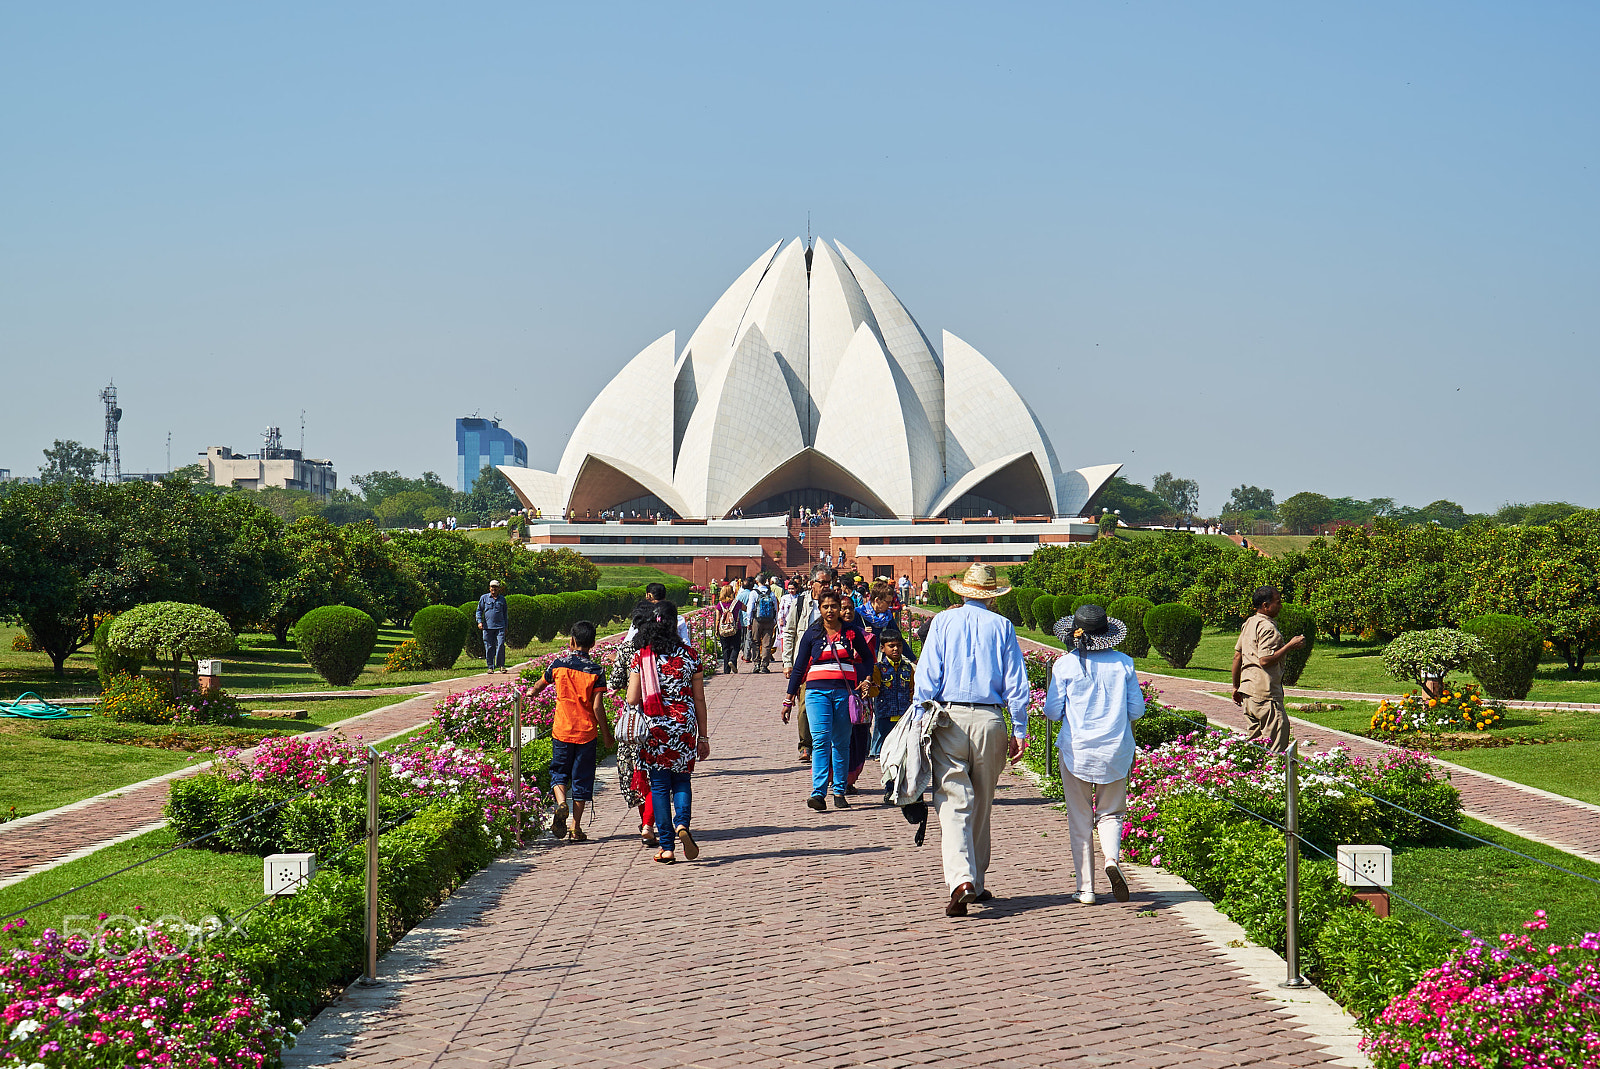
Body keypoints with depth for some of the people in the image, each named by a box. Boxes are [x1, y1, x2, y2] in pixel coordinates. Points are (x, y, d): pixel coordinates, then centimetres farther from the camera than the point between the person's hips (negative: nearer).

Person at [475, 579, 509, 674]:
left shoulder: (502, 599, 14)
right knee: (489, 647, 0)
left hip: (500, 626, 0)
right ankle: (491, 667, 7)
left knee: (500, 645, -12)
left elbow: (505, 613, 21)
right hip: (487, 626, 0)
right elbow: (479, 610, 11)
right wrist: (479, 621, -4)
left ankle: (501, 665, -4)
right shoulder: (484, 598, 10)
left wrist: (506, 627, 18)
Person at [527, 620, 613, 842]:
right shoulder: (596, 671, -7)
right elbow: (597, 707, -10)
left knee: (559, 772, 14)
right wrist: (606, 733, 1)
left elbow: (540, 685, 18)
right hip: (587, 732, 0)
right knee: (581, 778, 8)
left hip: (562, 730, 0)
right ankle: (576, 828, 7)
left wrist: (532, 693, 42)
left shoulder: (558, 664, -2)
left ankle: (561, 803, -15)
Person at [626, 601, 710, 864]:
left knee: (659, 786, 7)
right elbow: (699, 699, 3)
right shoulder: (689, 656, -1)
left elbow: (632, 700, -6)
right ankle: (682, 824, -9)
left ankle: (667, 847, 4)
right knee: (681, 781, 17)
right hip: (684, 728, 1)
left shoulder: (641, 658, -4)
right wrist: (703, 737, 10)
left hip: (654, 730, -1)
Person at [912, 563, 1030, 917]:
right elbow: (1016, 682, 4)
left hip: (949, 718, -1)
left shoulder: (943, 622, 4)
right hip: (990, 720, 1)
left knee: (953, 804, -6)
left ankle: (961, 881, -23)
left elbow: (927, 676, -1)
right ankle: (976, 883, 23)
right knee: (981, 805, 15)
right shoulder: (1002, 627, 6)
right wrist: (1019, 731, 8)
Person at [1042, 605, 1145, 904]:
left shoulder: (1065, 665, -8)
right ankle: (1112, 858, -15)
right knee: (1110, 813, 15)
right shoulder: (1123, 663, -1)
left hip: (1076, 750, -2)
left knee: (1079, 819, 8)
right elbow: (1136, 709, 3)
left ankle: (1086, 888, 7)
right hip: (1115, 750, 2)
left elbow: (1052, 712, -5)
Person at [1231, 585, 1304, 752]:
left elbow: (1237, 656, 19)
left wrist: (1236, 686, 26)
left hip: (1248, 692, 10)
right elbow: (1265, 660, -22)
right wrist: (1290, 646, -15)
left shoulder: (1249, 624, 15)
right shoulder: (1267, 628, -14)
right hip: (1265, 693, -10)